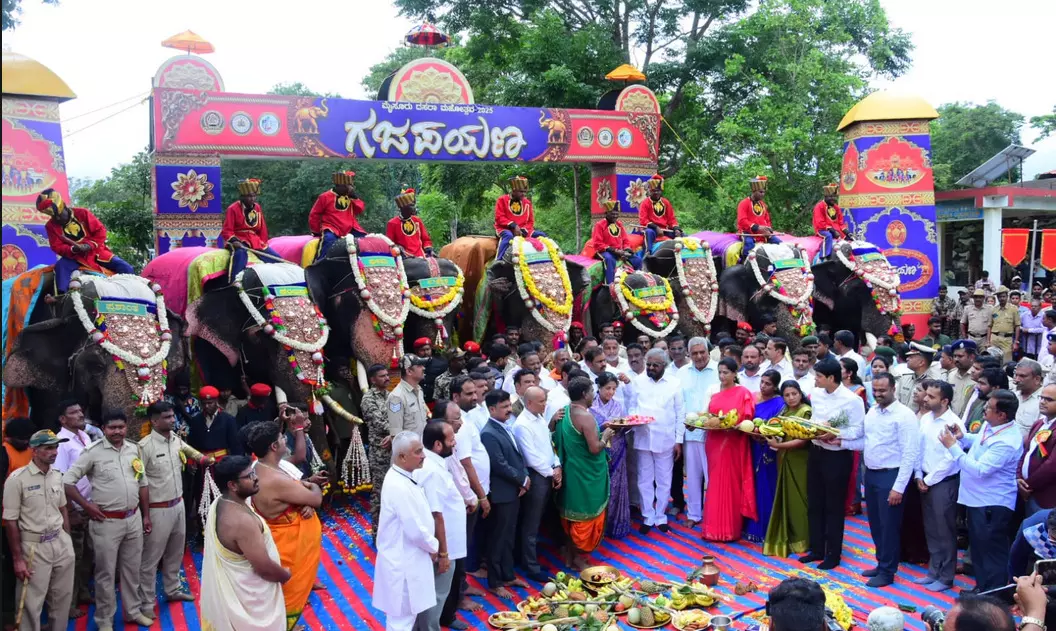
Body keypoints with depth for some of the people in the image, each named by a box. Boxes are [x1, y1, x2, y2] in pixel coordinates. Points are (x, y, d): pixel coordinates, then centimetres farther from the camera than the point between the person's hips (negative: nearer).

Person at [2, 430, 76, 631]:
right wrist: (17, 559, -11)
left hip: (61, 543, 6)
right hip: (34, 547, -5)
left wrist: (68, 540, 14)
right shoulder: (17, 479, -14)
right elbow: (10, 521, -12)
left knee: (63, 597, 14)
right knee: (32, 603, 4)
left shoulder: (57, 476, 5)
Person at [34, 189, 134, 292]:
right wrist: (73, 249, -26)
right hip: (74, 256, 0)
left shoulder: (82, 213, -8)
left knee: (125, 268, -16)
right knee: (60, 266, -32)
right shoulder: (51, 226, -3)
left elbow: (100, 230, -7)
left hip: (95, 251, 0)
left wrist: (90, 245, -22)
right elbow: (57, 247, -6)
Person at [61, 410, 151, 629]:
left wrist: (146, 515, 13)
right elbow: (67, 480, -10)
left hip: (133, 519, 4)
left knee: (132, 568, 16)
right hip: (107, 522, -4)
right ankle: (105, 621, 21)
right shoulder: (93, 451, -11)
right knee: (106, 573, 7)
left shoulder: (134, 449, 4)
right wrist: (87, 506, -10)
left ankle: (133, 610, 32)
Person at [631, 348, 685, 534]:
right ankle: (648, 517, 19)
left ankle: (661, 517, 21)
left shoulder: (674, 383, -1)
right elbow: (632, 406, 8)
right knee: (645, 481, 8)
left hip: (665, 439, -1)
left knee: (664, 482, 8)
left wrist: (678, 440, -1)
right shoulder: (638, 381, 2)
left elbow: (680, 414, 2)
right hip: (643, 438, 1)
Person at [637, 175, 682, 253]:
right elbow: (643, 221, -12)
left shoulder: (666, 202, 12)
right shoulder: (645, 203, -2)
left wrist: (676, 229, -9)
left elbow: (671, 218, 11)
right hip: (651, 229, -5)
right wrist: (656, 227, -24)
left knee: (680, 235, -11)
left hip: (664, 230, 5)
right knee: (649, 232, -39)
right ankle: (648, 252, -49)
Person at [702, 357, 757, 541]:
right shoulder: (715, 393, 11)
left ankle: (731, 529, 9)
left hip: (733, 445, -5)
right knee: (715, 485, 7)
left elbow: (747, 420, -8)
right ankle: (715, 528, 14)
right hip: (715, 443, 5)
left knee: (730, 485, 0)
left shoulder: (743, 393, -4)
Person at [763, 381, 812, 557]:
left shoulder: (806, 411, -12)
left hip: (799, 462, -7)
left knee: (797, 499, 0)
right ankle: (786, 538, 20)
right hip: (784, 460, 7)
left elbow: (803, 440, -18)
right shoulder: (784, 411, 12)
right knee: (785, 499, 11)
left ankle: (800, 539, 12)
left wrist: (778, 445, -19)